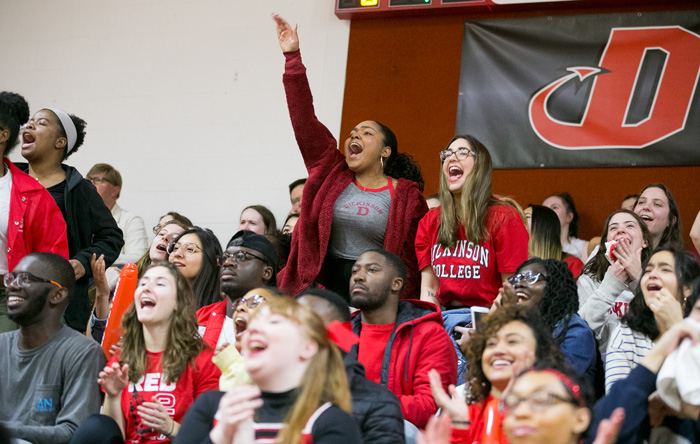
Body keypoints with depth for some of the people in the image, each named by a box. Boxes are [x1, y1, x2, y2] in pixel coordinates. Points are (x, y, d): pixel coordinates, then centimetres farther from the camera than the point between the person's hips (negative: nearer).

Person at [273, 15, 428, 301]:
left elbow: (415, 259, 3)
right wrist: (293, 57, 2)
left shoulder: (406, 196, 4)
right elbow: (304, 120, 6)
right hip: (324, 288, 2)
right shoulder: (331, 173, 10)